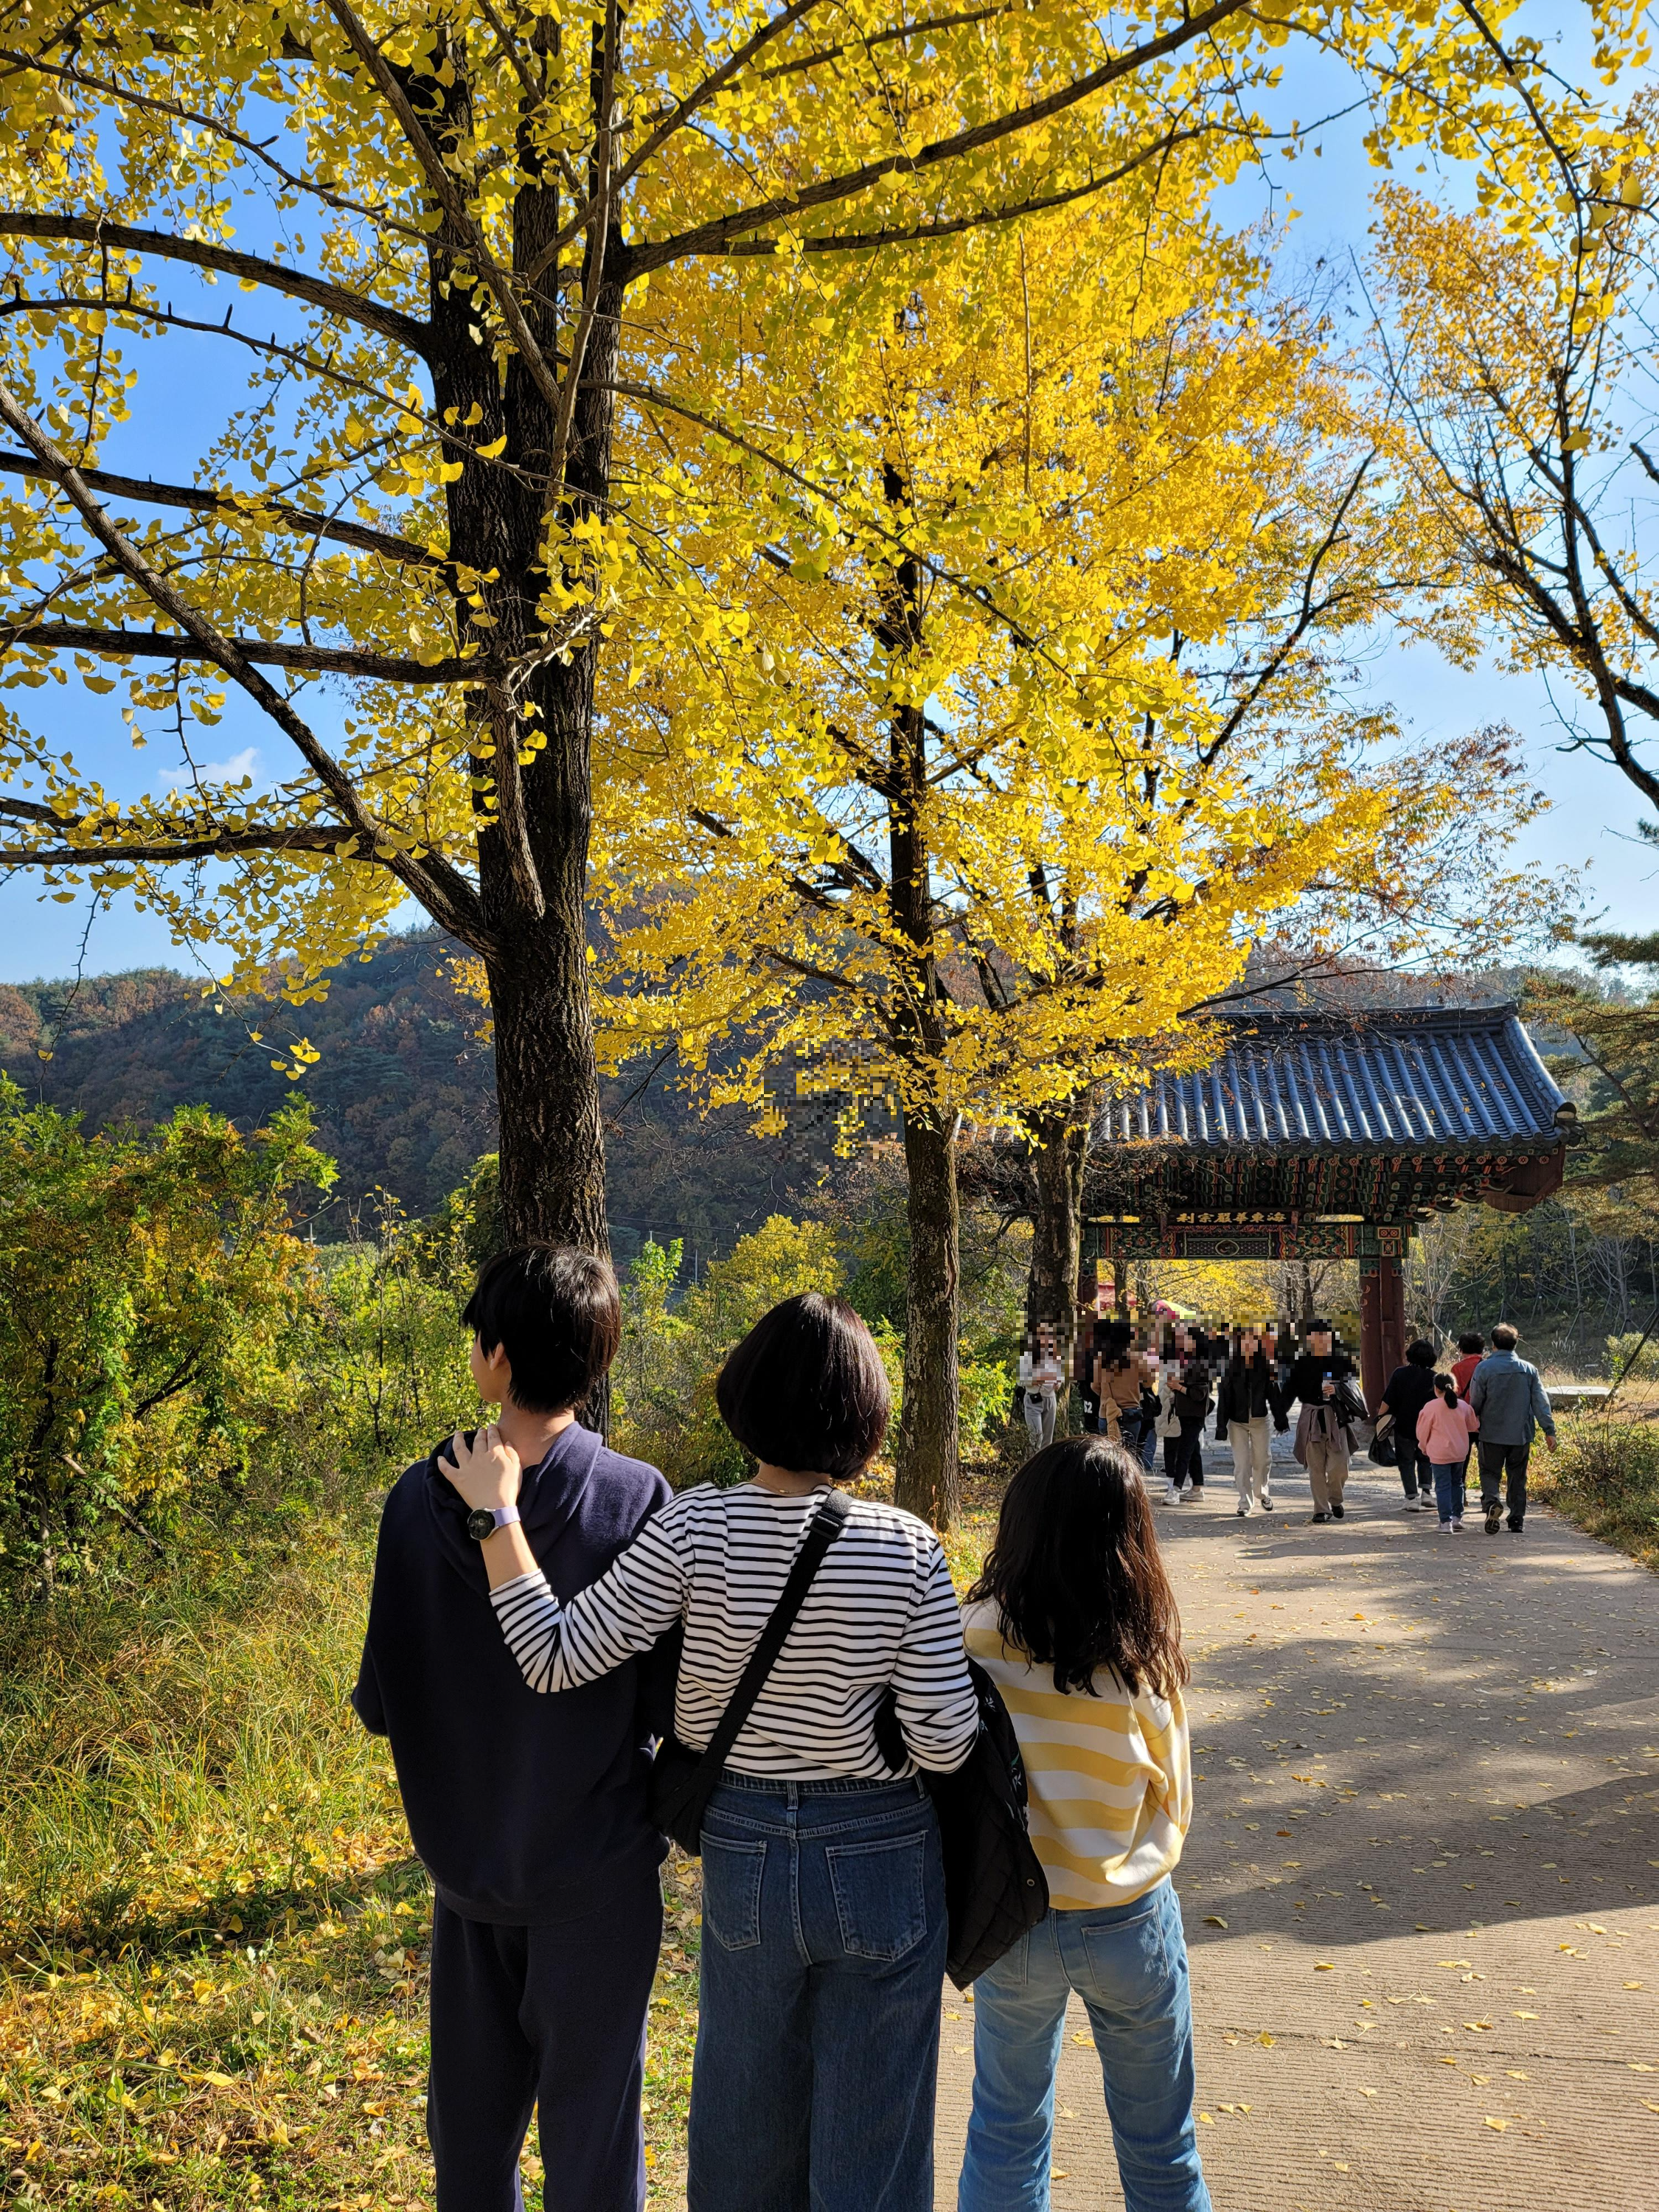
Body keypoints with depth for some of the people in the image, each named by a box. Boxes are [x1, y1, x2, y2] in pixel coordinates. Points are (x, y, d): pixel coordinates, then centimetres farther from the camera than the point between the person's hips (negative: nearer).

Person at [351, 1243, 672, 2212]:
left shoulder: (420, 1499, -12)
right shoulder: (637, 1498, -18)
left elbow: (380, 1702, -5)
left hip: (466, 1856, 2)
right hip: (598, 1861, -2)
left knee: (471, 2108, 21)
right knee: (591, 2107, 13)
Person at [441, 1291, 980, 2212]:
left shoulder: (695, 1531, -15)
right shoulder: (907, 1549, -17)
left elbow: (559, 1658, -14)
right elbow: (944, 1740, -15)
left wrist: (496, 1511, -9)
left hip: (743, 1851, 2)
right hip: (881, 1859, -2)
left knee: (747, 2123, 25)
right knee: (873, 2138, 16)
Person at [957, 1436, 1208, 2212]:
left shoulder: (974, 1636, -15)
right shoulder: (1144, 1655, -16)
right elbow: (1173, 1801, -3)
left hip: (1011, 1916, 1)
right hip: (1130, 1921, -1)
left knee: (1006, 2131, 22)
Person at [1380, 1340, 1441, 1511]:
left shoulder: (1399, 1373, -7)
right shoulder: (1433, 1377, -4)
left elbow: (1388, 1401, -8)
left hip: (1404, 1426, -2)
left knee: (1406, 1462, 7)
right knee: (1425, 1459, 20)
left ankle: (1412, 1497, 2)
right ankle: (1426, 1492, 8)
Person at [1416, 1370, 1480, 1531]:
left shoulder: (1431, 1406, -12)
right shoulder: (1464, 1406, 1)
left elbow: (1422, 1432, -5)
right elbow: (1473, 1425, 14)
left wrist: (1424, 1447, 13)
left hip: (1439, 1453, -4)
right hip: (1460, 1452, 4)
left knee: (1443, 1486, -1)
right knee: (1457, 1483, 20)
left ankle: (1446, 1522, -6)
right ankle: (1457, 1518, 23)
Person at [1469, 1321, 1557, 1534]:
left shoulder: (1484, 1368, -8)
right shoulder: (1529, 1369, 2)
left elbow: (1475, 1403, -3)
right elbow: (1541, 1401, -2)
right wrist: (1549, 1430, -1)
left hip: (1492, 1433, -3)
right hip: (1521, 1434, 3)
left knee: (1490, 1472, 7)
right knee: (1517, 1477, 13)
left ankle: (1492, 1502, -21)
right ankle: (1517, 1521, 13)